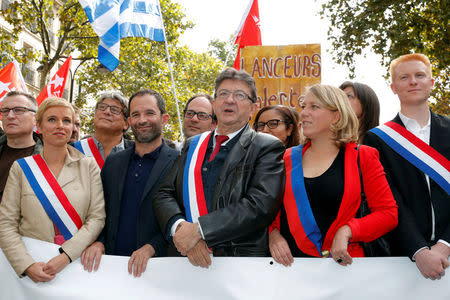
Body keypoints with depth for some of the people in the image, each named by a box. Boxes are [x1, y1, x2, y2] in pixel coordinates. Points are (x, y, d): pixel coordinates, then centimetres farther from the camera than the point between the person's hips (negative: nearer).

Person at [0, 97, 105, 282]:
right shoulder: (21, 168, 1)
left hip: (76, 263, 0)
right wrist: (27, 265, -17)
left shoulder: (88, 166, 0)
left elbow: (97, 218, -6)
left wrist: (65, 256, -17)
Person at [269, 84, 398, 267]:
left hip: (340, 263, -1)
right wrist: (273, 234, -4)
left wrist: (346, 231, -11)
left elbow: (388, 213, 2)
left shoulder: (363, 157, 5)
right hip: (290, 262, 1)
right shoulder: (288, 157, 11)